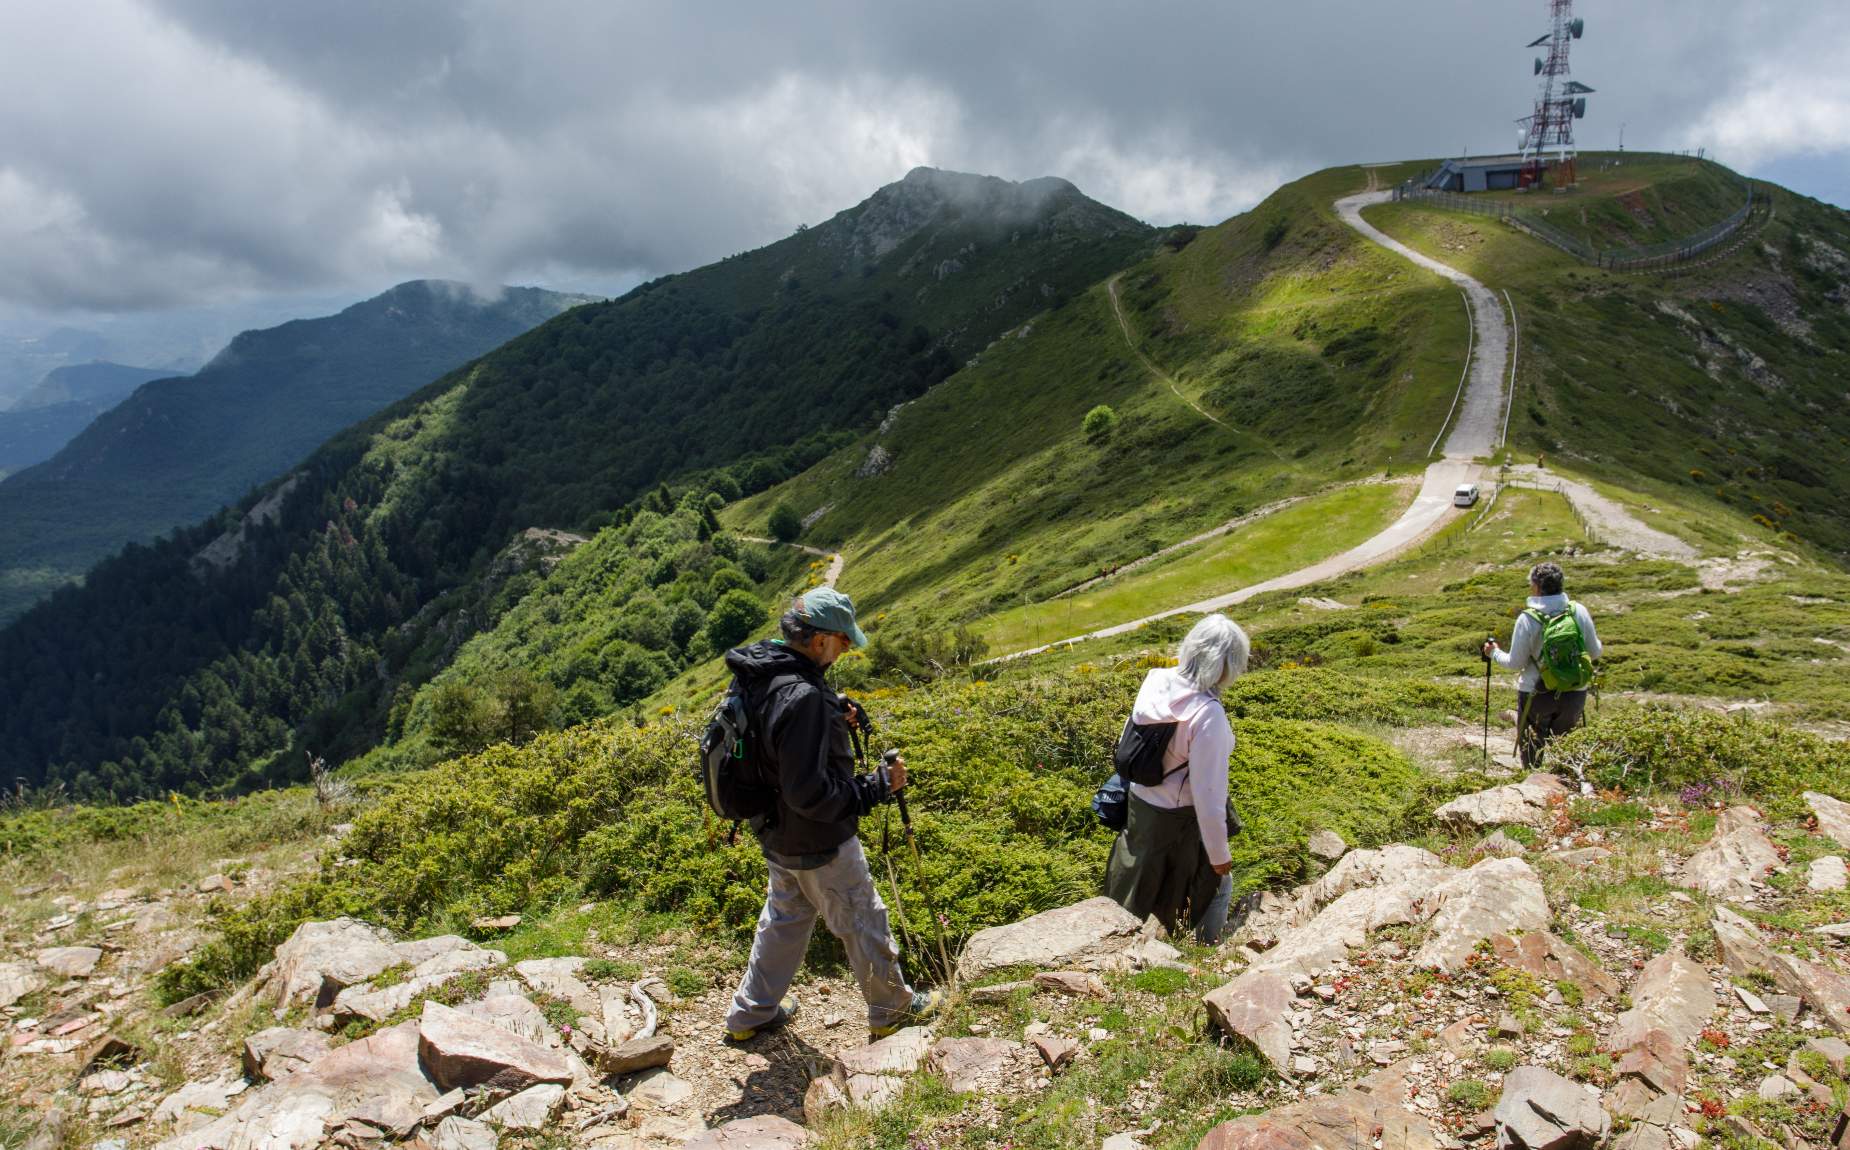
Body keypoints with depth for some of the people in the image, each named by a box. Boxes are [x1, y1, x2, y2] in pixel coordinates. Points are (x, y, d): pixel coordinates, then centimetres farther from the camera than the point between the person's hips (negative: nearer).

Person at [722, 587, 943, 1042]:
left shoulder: (760, 675, -5)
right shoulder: (802, 697, -34)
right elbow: (809, 794, -32)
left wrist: (832, 717, 3)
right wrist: (878, 786, -23)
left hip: (776, 834, 9)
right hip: (818, 843, -8)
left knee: (784, 917, 27)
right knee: (864, 922, 14)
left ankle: (752, 1013, 40)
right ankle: (892, 1008, 35)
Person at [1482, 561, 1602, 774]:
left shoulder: (1528, 619, -17)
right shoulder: (1579, 611, -8)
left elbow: (1516, 663, -12)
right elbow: (1595, 652, 1)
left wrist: (1494, 653, 7)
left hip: (1537, 695, -3)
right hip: (1574, 692, 3)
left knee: (1532, 749, 16)